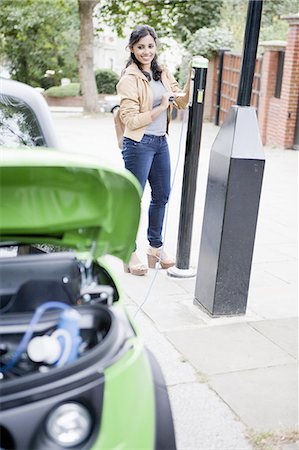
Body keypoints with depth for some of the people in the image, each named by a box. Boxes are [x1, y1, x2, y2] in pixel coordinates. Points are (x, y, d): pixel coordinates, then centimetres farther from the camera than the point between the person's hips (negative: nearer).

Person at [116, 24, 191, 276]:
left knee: (162, 196, 15)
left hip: (161, 142, 8)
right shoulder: (129, 79, -12)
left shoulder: (163, 73, 9)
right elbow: (131, 120, -17)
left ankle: (156, 247, 31)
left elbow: (182, 102, 10)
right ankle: (130, 253, 15)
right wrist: (160, 108, -18)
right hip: (139, 144, -8)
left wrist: (192, 79, -4)